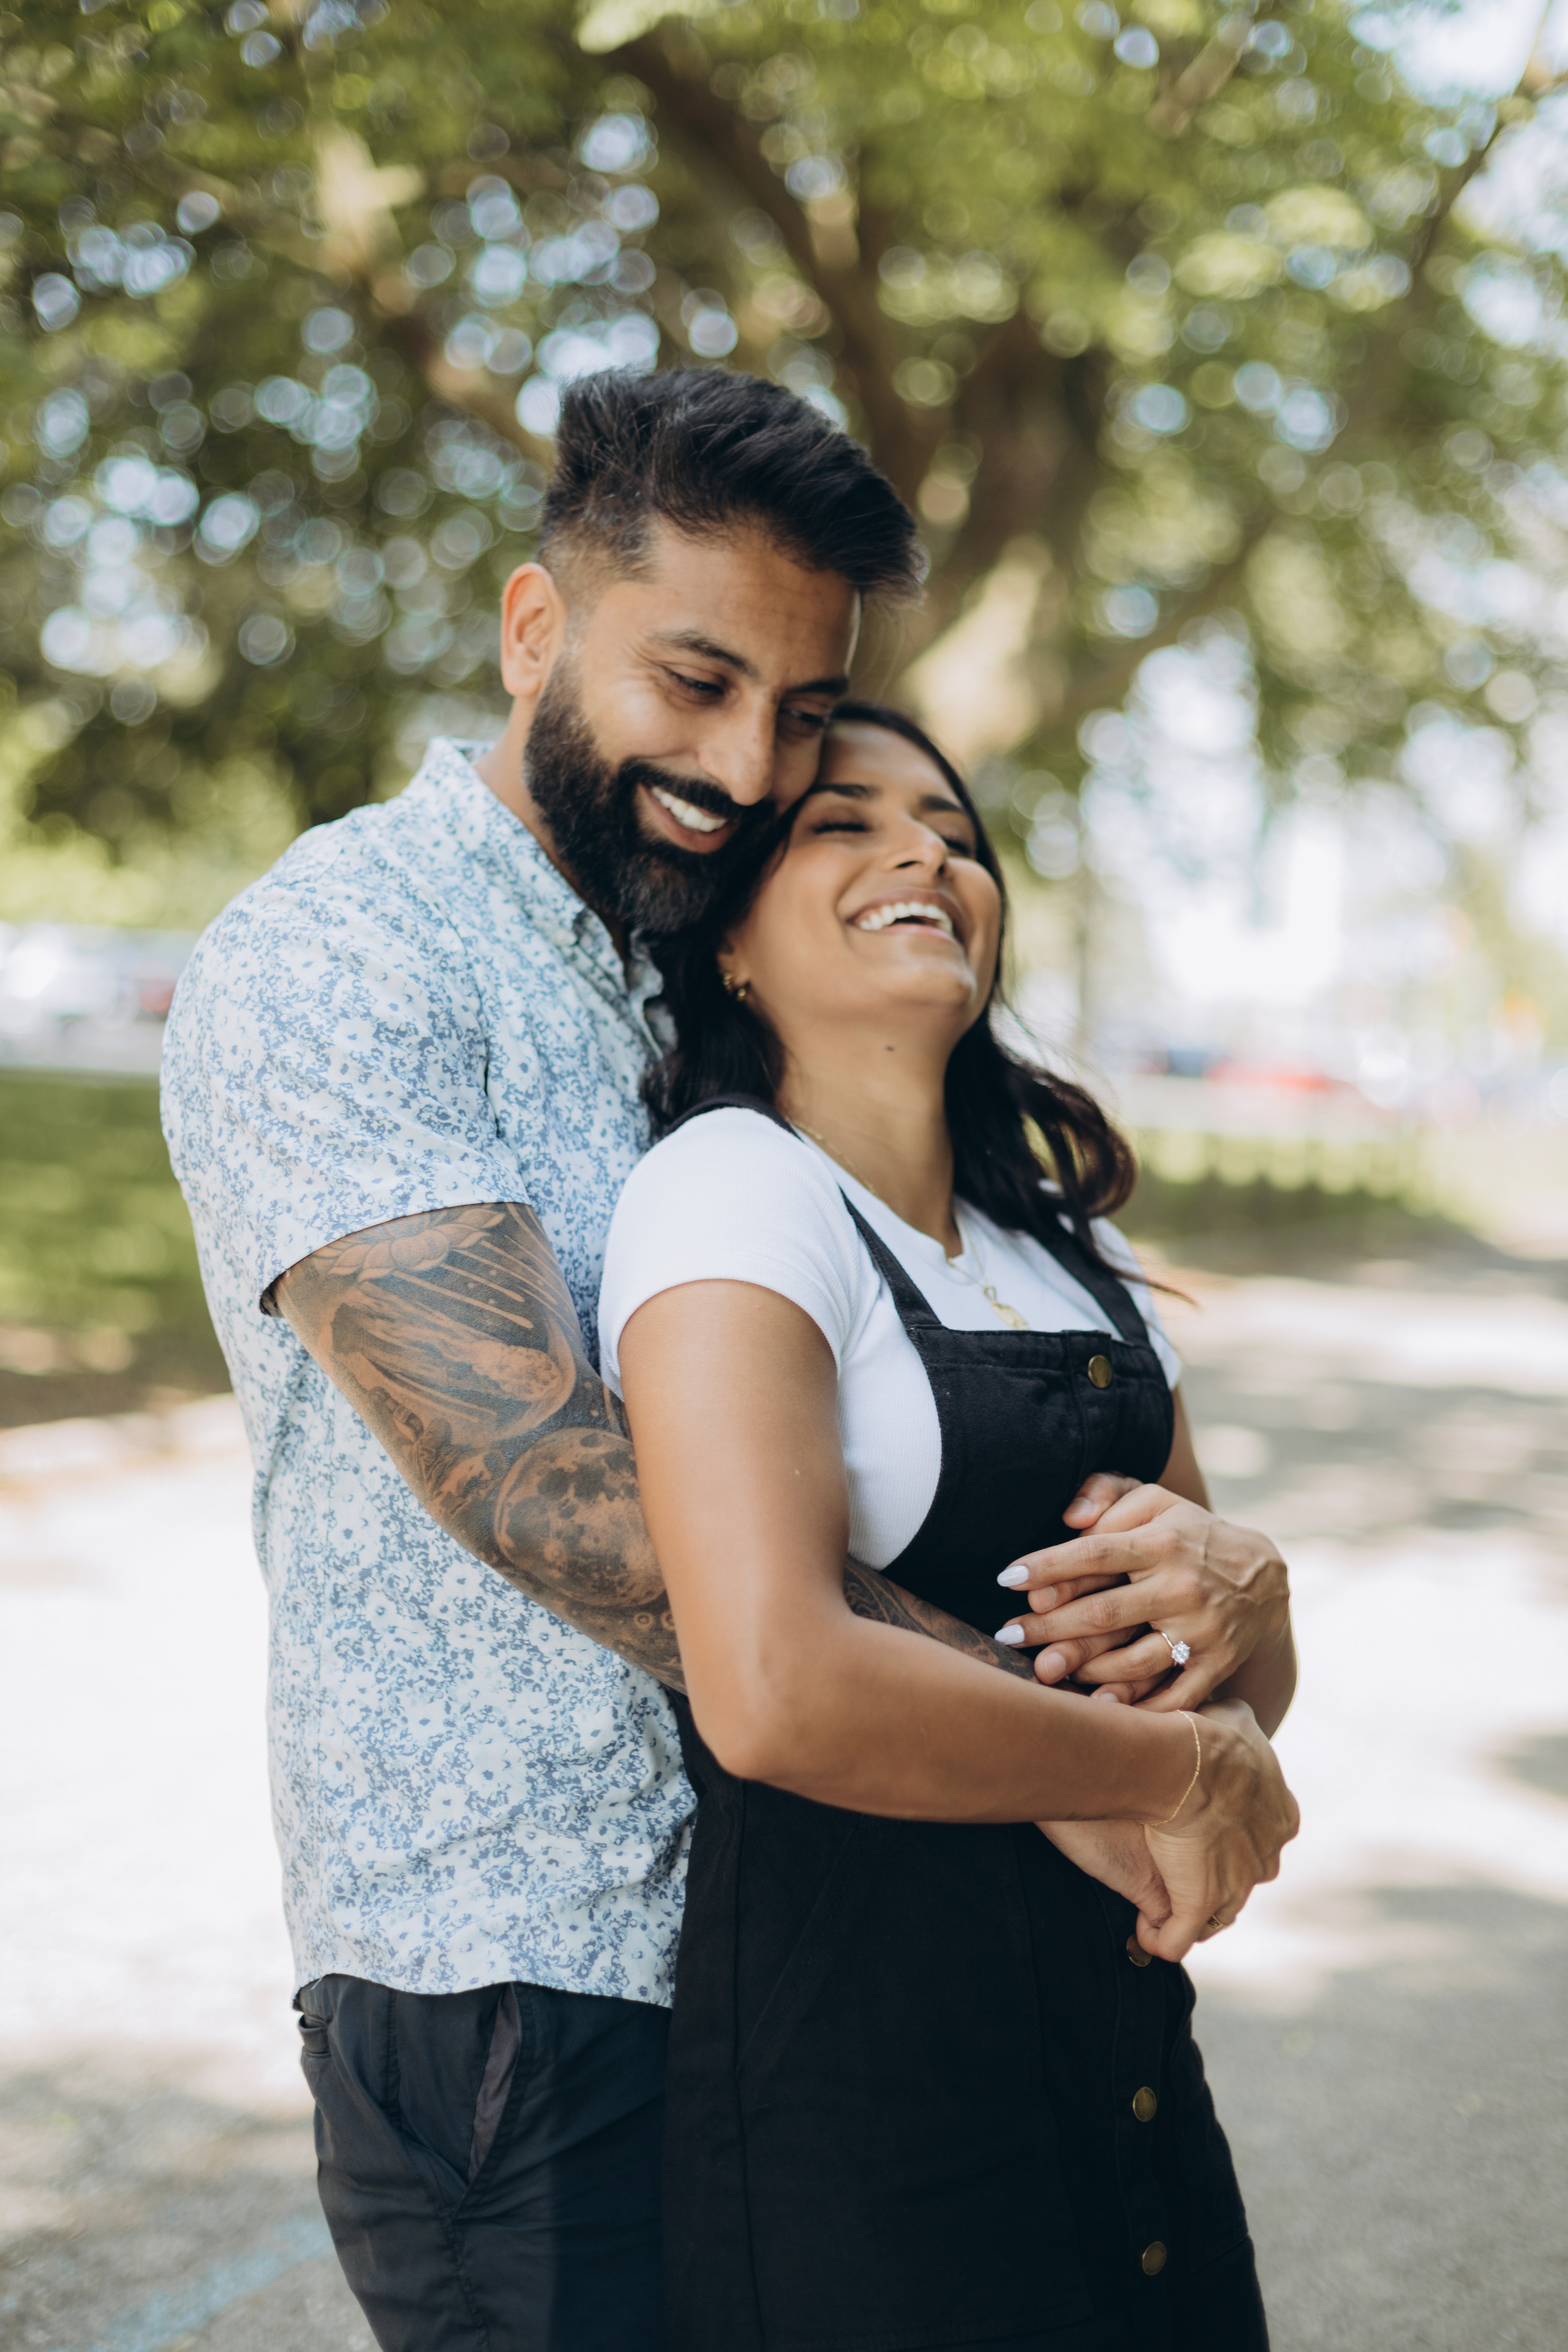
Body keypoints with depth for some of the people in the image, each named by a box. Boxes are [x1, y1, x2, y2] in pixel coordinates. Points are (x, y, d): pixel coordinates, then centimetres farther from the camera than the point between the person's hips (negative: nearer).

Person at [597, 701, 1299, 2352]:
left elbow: (1260, 1674, 14)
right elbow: (775, 1692, -27)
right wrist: (1173, 1772, -14)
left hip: (1117, 2021, 8)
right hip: (841, 2046, -7)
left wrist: (1226, 1607, -10)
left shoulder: (1065, 1242, 12)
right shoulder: (734, 1190, -13)